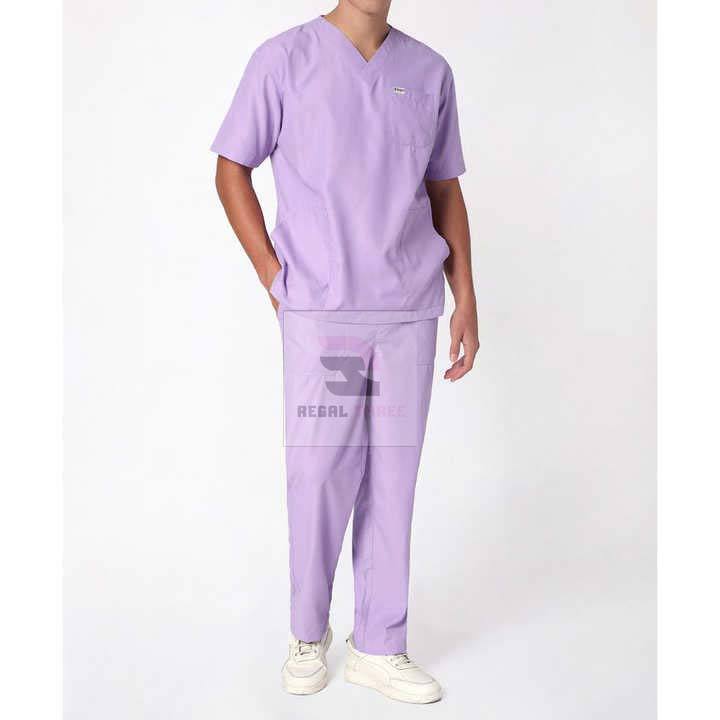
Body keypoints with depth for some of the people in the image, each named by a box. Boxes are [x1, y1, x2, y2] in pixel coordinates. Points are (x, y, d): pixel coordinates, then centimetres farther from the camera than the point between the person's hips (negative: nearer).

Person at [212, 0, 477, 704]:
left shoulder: (429, 72, 11)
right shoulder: (284, 59, 2)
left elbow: (445, 192, 14)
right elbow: (233, 169, 6)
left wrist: (465, 302, 9)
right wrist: (274, 277, -2)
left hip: (410, 310, 3)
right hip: (320, 309, -2)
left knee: (392, 476, 6)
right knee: (319, 471, 1)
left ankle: (378, 646, 20)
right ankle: (307, 633, 24)